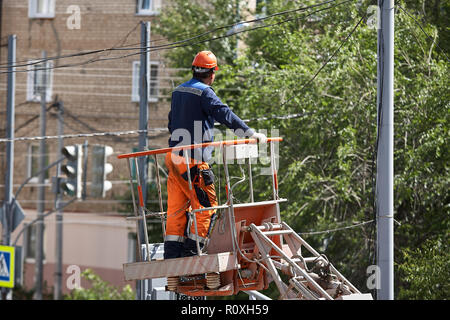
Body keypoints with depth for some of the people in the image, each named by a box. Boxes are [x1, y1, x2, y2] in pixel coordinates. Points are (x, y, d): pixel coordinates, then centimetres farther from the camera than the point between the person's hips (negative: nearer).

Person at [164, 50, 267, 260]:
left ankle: (172, 254, 7)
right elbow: (224, 114, -22)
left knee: (177, 208, 9)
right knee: (206, 205, -4)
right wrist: (250, 133, -25)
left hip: (174, 156, 9)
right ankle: (192, 252, -9)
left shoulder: (178, 91, 16)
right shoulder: (204, 93, -11)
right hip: (192, 160, -9)